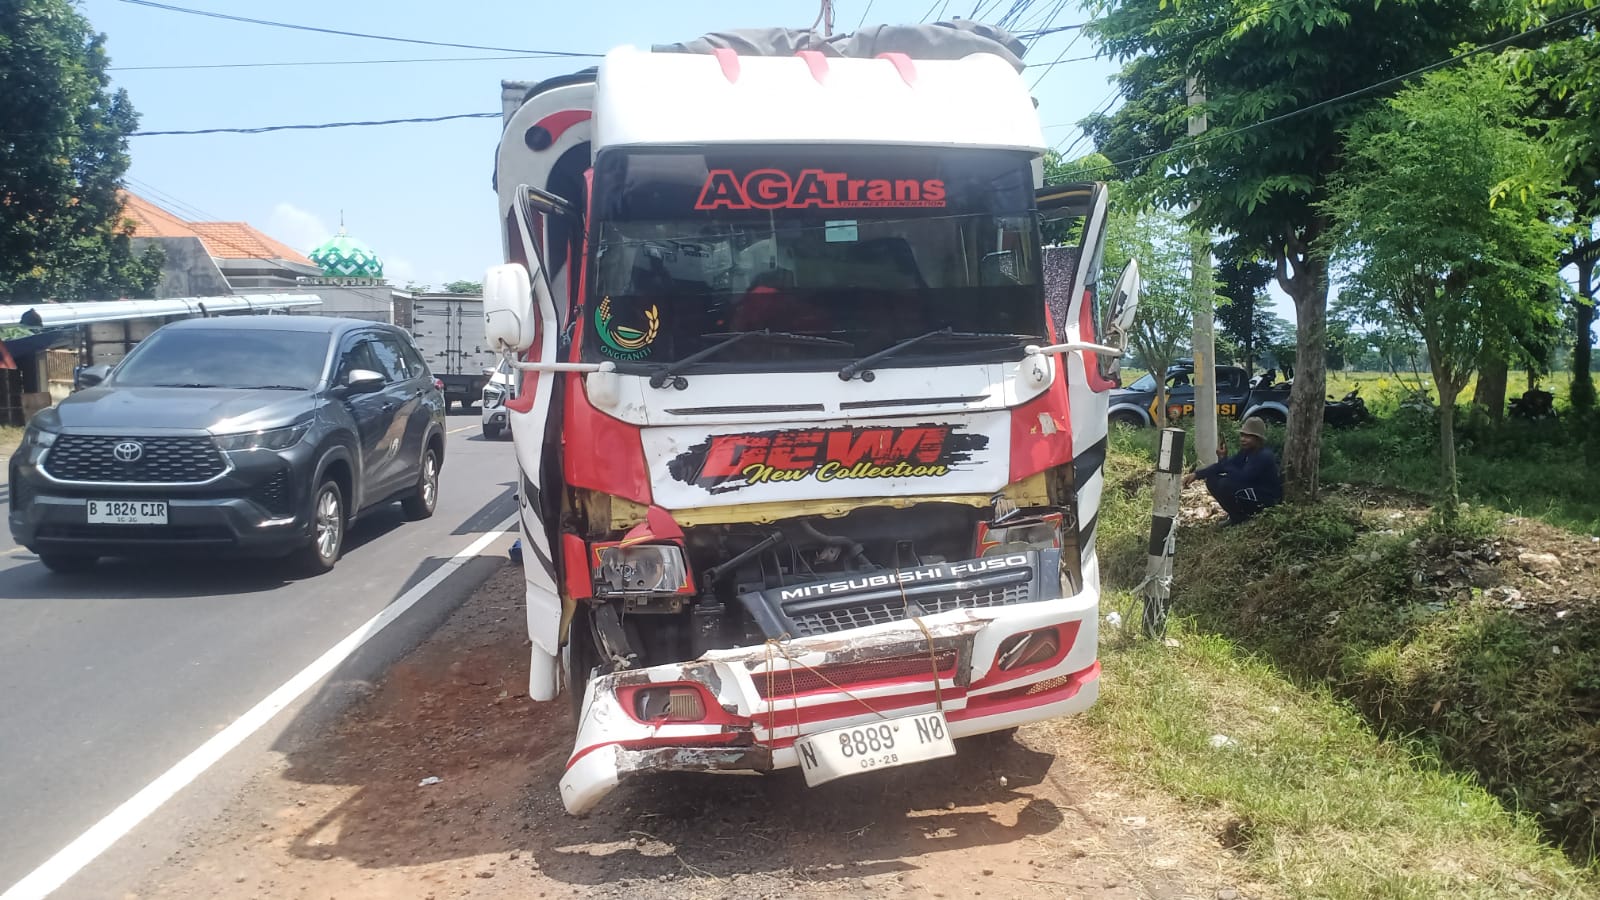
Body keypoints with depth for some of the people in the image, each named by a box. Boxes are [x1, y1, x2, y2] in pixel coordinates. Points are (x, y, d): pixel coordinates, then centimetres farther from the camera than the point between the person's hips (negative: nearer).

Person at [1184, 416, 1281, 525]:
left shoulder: (1264, 456, -24)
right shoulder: (1246, 452, 4)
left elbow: (1242, 478, -33)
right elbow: (1222, 467, 1)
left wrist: (1223, 460, -25)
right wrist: (1197, 474, -11)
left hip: (1265, 500, -9)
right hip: (1249, 492, 9)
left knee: (1225, 484, -29)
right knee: (1212, 479, 2)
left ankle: (1239, 519, -5)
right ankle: (1237, 515, 10)